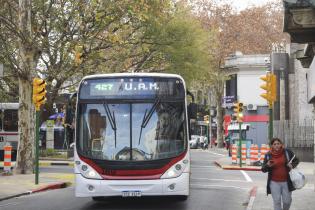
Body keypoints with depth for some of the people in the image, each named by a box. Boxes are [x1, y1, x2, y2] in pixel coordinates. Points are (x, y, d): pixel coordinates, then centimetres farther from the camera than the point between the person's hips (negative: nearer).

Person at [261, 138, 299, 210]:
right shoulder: (268, 155, -2)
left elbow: (296, 160, 10)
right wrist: (267, 165, -20)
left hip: (286, 182, 1)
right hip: (274, 182, 0)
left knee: (287, 201, 9)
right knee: (277, 202, 0)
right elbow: (263, 170, 2)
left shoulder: (287, 152, -3)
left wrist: (292, 165, -11)